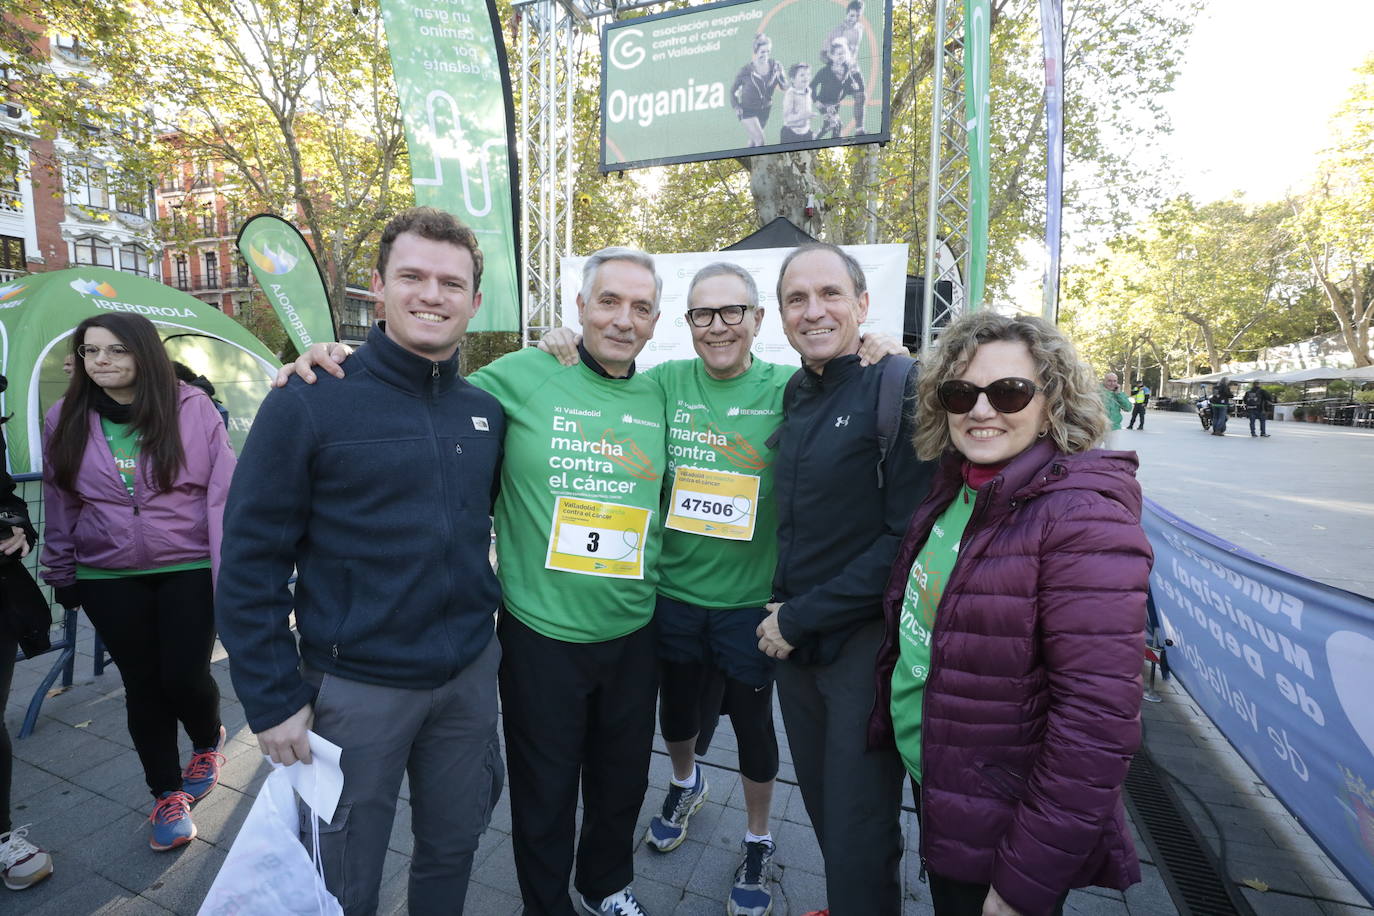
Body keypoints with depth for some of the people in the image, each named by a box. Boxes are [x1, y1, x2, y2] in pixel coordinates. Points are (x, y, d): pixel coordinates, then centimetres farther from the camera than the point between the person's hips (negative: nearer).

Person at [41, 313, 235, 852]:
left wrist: (228, 573, -11)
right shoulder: (65, 421, 2)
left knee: (185, 678, 0)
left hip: (189, 571, -3)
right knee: (143, 686, 11)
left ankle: (208, 745, 36)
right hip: (108, 580, 3)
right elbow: (59, 506, 10)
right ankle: (168, 795, 30)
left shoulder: (191, 409, -9)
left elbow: (222, 494, -9)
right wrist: (62, 576, 12)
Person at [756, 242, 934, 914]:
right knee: (823, 813, 22)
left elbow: (908, 537, -18)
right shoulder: (794, 395, 7)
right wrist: (781, 611, 7)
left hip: (865, 643, -6)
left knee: (858, 841, 8)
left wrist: (799, 617, -15)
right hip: (793, 641, 6)